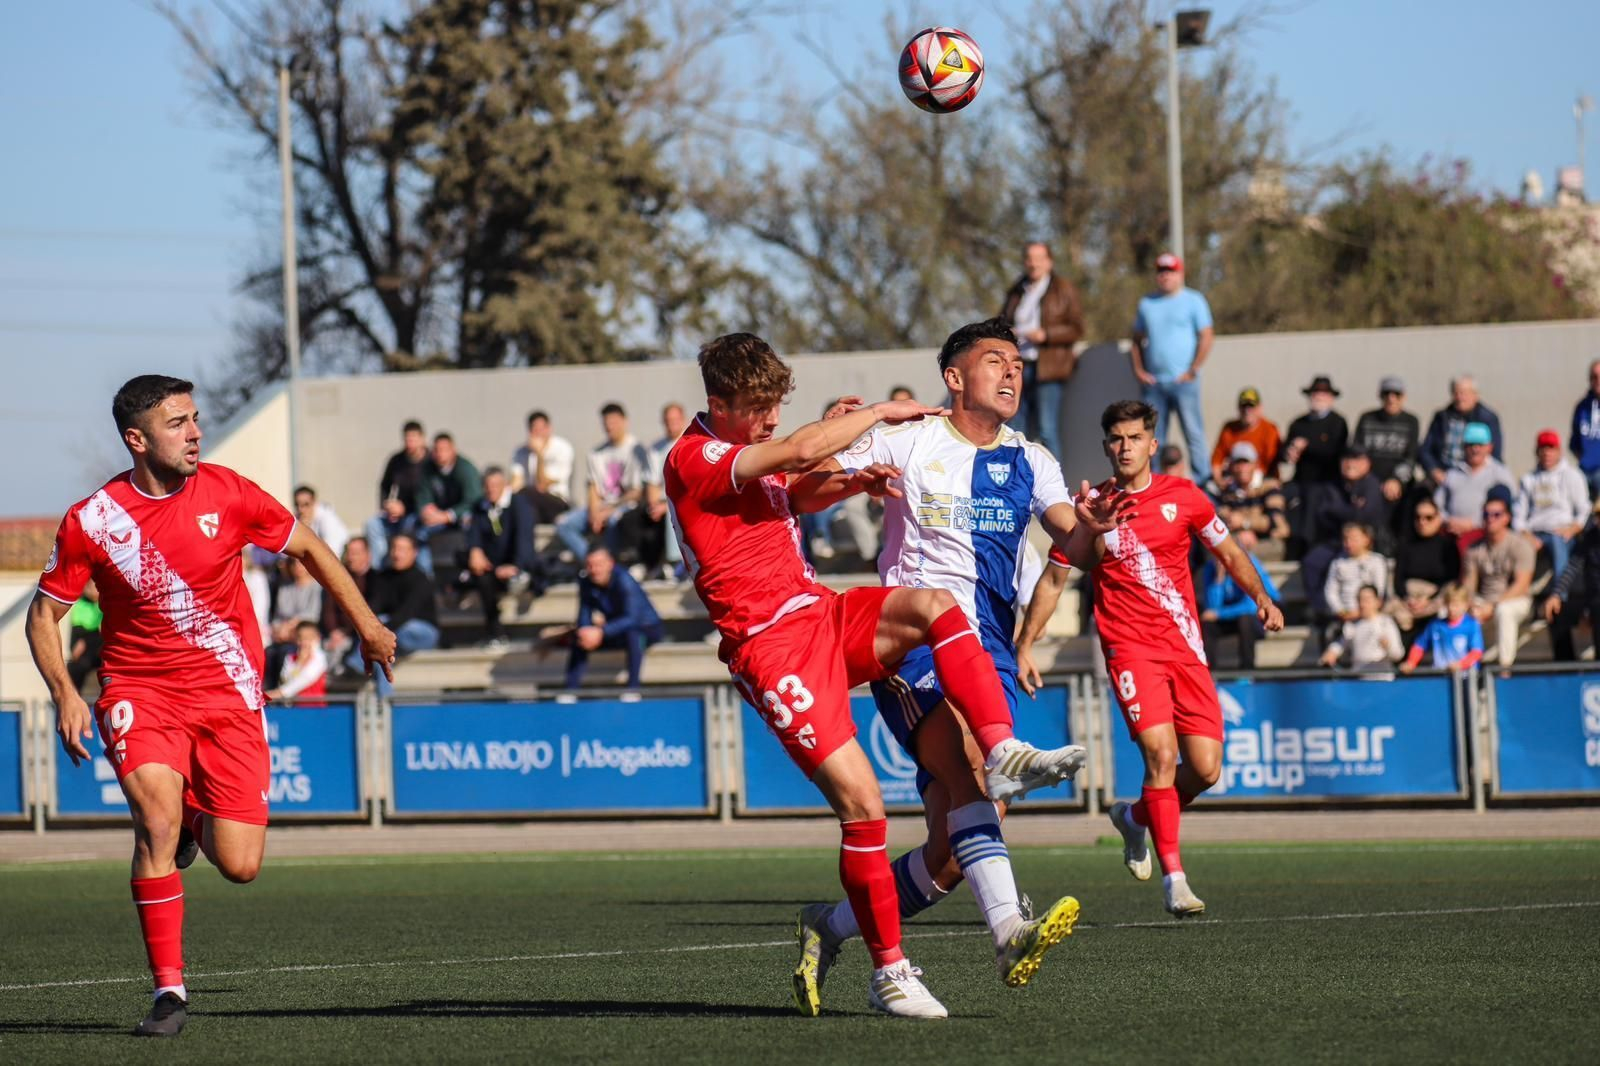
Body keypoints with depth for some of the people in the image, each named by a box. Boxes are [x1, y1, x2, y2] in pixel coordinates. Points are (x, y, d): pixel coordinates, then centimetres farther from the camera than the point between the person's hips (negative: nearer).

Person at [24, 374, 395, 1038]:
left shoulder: (226, 493, -5)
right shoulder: (92, 521, -9)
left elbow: (307, 548, 10)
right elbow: (44, 612, 3)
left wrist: (366, 624, 12)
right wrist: (64, 694, -11)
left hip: (228, 692, 1)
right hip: (139, 691, -1)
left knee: (239, 866, -7)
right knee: (157, 815, -27)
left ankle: (198, 822, 32)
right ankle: (169, 989, -16)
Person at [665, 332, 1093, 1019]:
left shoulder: (752, 458, 17)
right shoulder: (693, 460, -10)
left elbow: (802, 478, 39)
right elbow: (801, 451, -22)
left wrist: (852, 478, 16)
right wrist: (881, 412, -7)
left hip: (826, 614, 8)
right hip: (771, 644, -8)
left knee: (934, 604, -21)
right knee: (860, 800, -16)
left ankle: (1002, 755, -28)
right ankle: (889, 973, -6)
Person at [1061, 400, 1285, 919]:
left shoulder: (1182, 496, 6)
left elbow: (1228, 551, 18)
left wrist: (1261, 597, 7)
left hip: (1185, 645, 3)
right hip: (1130, 646, -3)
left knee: (1205, 768, -4)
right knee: (1160, 752, -20)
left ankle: (1135, 817, 27)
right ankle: (1174, 878, -14)